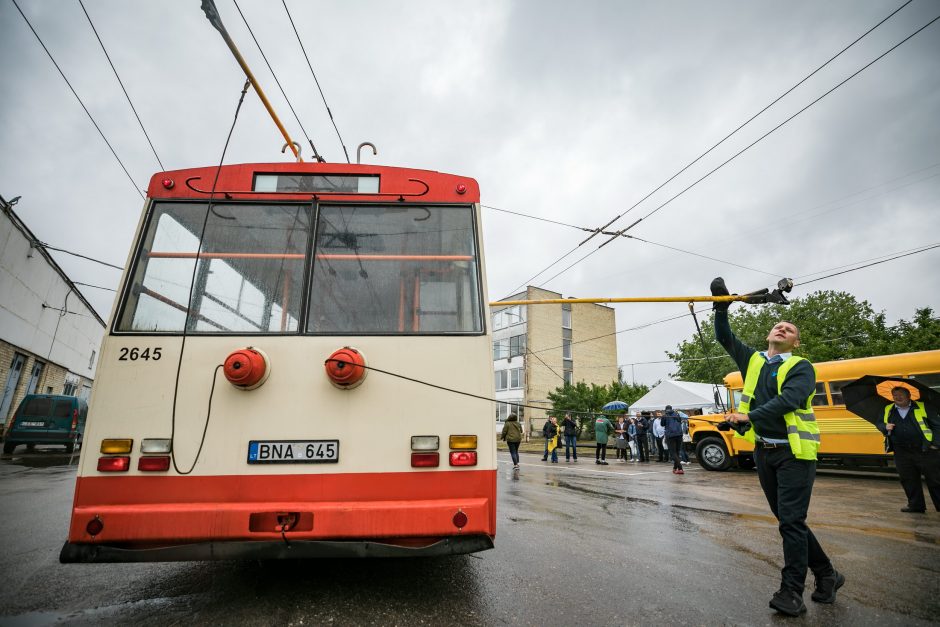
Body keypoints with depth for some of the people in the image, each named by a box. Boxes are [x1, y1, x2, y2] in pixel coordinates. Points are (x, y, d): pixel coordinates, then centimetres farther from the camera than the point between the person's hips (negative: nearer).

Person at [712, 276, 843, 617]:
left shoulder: (801, 367, -5)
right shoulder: (752, 359, 10)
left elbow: (787, 399, -22)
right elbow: (724, 337, 5)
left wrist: (749, 417, -32)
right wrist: (721, 307, -9)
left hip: (794, 452, -5)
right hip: (763, 451, 6)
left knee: (791, 521, -5)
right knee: (788, 520, 14)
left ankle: (792, 591, 5)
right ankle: (826, 574, 32)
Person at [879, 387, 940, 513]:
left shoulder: (923, 407, 0)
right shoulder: (888, 410, 9)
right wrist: (886, 428, -4)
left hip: (926, 451, -3)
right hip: (902, 453, 3)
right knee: (908, 480, 9)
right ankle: (915, 505, 22)